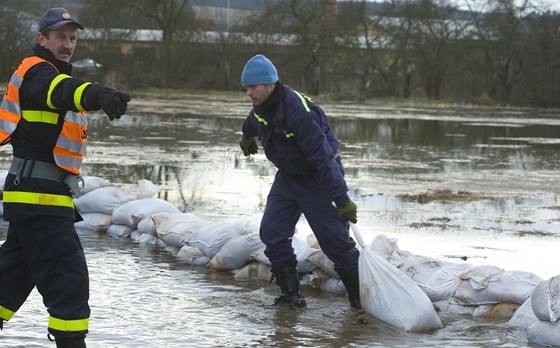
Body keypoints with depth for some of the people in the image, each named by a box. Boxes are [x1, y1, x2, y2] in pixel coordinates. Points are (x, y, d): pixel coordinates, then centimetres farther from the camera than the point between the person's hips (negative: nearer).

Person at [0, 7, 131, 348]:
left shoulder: (50, 74, 21)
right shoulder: (37, 72, -14)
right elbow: (62, 91, -37)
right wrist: (99, 95, -56)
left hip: (32, 194, 11)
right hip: (38, 194, -11)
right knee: (67, 273, -13)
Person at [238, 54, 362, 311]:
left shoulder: (299, 113, -33)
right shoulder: (262, 106, -6)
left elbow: (322, 158, -35)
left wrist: (342, 200, -36)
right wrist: (247, 135, 45)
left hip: (316, 180, -8)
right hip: (287, 177, 8)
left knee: (336, 241, -8)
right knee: (272, 231, -4)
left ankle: (360, 298, 1)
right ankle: (291, 293, 1)